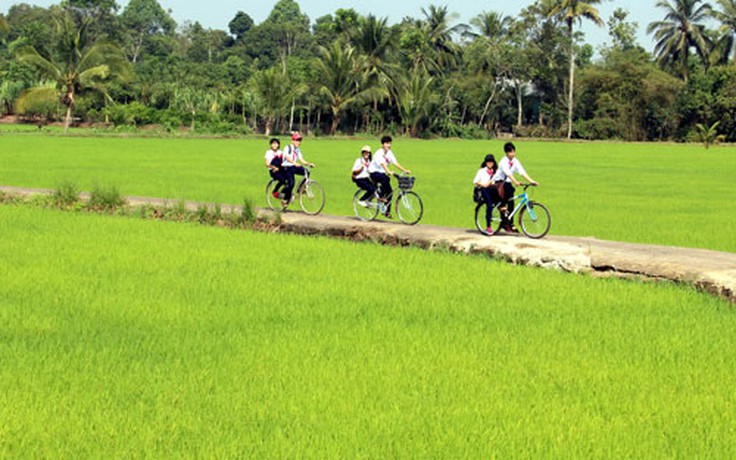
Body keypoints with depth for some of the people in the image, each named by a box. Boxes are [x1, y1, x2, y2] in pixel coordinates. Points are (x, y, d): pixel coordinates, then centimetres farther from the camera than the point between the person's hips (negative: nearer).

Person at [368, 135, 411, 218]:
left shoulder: (389, 153, 2)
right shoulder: (379, 153, -20)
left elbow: (395, 163, -1)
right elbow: (382, 164, -35)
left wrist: (405, 170, -12)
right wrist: (389, 172, -51)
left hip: (382, 173, 7)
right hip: (374, 173, -7)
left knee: (389, 191, -5)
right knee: (386, 178, -37)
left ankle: (387, 211, 3)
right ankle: (381, 196, -21)